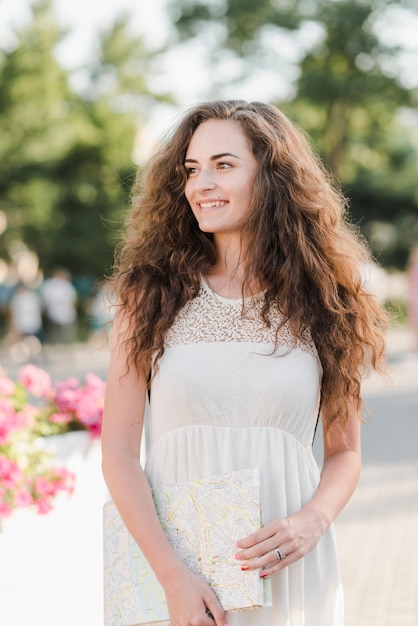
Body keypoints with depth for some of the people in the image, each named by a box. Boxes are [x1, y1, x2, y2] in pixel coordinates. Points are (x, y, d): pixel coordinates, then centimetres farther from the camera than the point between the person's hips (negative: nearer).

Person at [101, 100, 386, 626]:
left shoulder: (321, 302, 2)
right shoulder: (152, 292, -1)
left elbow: (344, 452, 7)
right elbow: (118, 451, -5)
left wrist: (312, 523, -12)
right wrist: (172, 576, -14)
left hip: (287, 568, 1)